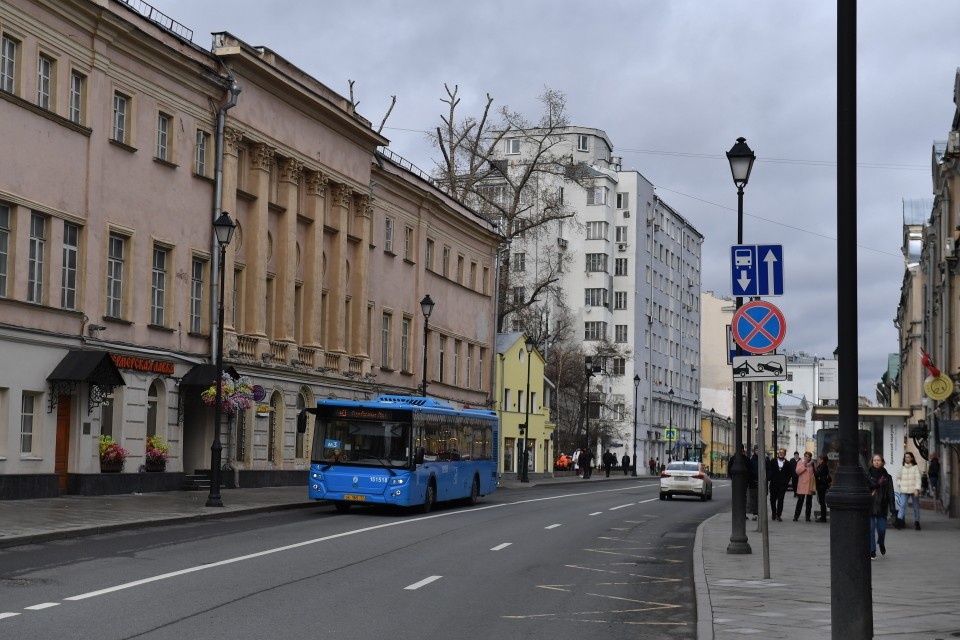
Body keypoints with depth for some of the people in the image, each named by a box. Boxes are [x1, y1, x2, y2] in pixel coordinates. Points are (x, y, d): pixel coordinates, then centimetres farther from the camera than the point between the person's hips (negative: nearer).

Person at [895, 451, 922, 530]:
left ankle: (917, 522, 17)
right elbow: (898, 477, 24)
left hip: (914, 490, -2)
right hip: (904, 491, 2)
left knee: (916, 507, 8)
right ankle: (899, 521, -25)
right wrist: (899, 484, 6)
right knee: (902, 505, -14)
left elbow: (918, 478, -8)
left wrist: (917, 489, -17)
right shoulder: (902, 467, 10)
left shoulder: (915, 467, -1)